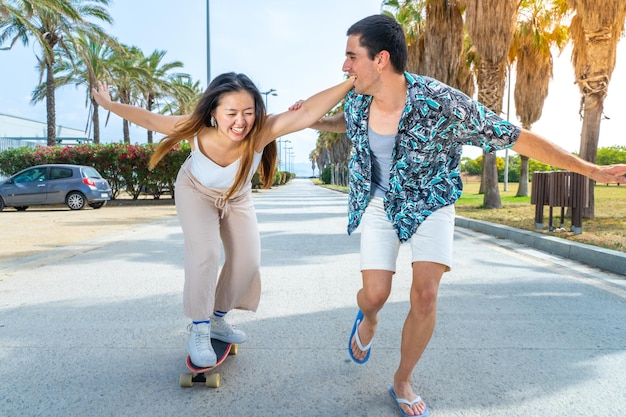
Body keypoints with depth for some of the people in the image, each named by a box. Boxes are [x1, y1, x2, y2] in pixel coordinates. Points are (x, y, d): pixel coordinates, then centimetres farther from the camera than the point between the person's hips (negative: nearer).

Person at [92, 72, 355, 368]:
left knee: (247, 261, -2)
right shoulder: (198, 132, -38)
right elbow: (150, 120, -22)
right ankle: (198, 332, -3)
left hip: (237, 197, 2)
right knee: (205, 253, -20)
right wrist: (109, 104, -14)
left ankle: (216, 319, 22)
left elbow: (308, 113, -52)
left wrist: (352, 82, -59)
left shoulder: (262, 132, -40)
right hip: (197, 192, -2)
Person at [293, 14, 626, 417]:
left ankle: (402, 381, 13)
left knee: (425, 296, -12)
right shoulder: (356, 101, -15)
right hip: (379, 201, 3)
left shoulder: (442, 103, -30)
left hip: (429, 203, -2)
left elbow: (518, 137, -22)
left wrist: (590, 169, -18)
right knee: (376, 294, -6)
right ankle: (367, 320, 35)